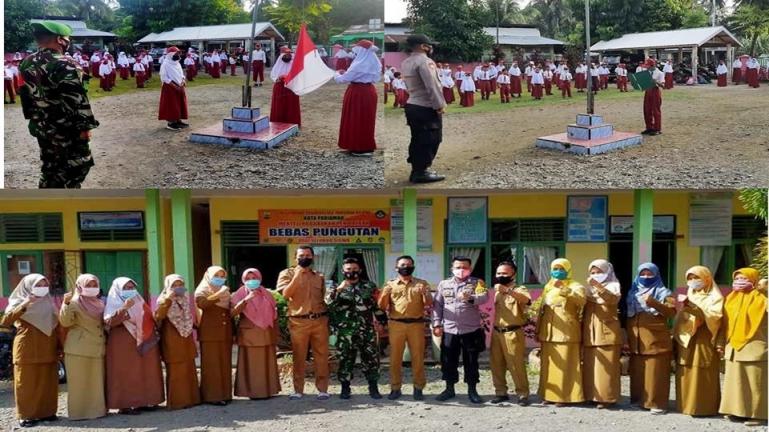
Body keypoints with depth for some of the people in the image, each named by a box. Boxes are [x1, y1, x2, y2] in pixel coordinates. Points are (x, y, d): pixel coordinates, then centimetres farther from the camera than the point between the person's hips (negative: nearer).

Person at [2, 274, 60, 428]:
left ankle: (47, 412, 14)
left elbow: (56, 325, 13)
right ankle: (26, 415, 6)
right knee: (27, 383, 0)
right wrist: (24, 305, -23)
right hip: (27, 350, -4)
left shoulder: (48, 303, 12)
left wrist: (59, 346, 6)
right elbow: (4, 321, -15)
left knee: (47, 383, 5)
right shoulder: (18, 302, 0)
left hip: (47, 350, 4)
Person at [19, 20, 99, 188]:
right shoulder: (65, 66, -20)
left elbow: (25, 94, 15)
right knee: (78, 164, 3)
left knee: (50, 165, 18)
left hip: (40, 126, 8)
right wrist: (84, 126, -16)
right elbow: (77, 101, -22)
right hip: (66, 129, -8)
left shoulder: (27, 63, 6)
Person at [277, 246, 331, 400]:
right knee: (299, 356, 2)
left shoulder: (319, 277, 14)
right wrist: (297, 275, -17)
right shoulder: (287, 273, 3)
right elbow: (285, 294, -12)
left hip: (320, 320, 3)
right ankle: (298, 390, 11)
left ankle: (322, 389, 9)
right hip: (298, 321, -3)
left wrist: (326, 316, 11)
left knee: (321, 356, 3)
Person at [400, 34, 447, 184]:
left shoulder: (406, 63, 11)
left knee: (418, 140, 15)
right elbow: (432, 86, -22)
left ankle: (416, 170, 19)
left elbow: (416, 84, 12)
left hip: (412, 105, 9)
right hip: (426, 108, -9)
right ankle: (421, 172, -1)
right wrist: (439, 105, -17)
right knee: (430, 140, -2)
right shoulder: (424, 61, -16)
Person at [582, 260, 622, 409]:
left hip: (607, 331, -5)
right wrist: (583, 330, 13)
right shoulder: (589, 287, 17)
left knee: (606, 366, -6)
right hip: (590, 332, 5)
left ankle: (606, 397, -2)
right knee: (590, 365, 5)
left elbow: (613, 299, -21)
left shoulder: (613, 285, 1)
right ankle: (592, 395, 11)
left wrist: (598, 286, -33)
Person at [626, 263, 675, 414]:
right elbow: (628, 315, 22)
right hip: (636, 341, 5)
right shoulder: (633, 292, 17)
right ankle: (638, 399, 17)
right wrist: (627, 335, 17)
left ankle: (658, 403, 0)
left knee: (655, 372, -5)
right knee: (637, 372, 8)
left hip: (656, 340, -5)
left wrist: (653, 302, -25)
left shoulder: (663, 292, 2)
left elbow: (672, 311, -13)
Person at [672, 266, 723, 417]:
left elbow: (713, 317, -15)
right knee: (686, 375, 4)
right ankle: (686, 405, 11)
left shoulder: (715, 297, 2)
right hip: (685, 342, 5)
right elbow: (681, 319, 13)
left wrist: (692, 306, -21)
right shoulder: (689, 296, 18)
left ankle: (703, 407, 0)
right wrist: (676, 338, 2)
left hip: (703, 343, -5)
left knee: (701, 377, -6)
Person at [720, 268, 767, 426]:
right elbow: (725, 322, 15)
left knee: (754, 382, -2)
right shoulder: (731, 298, 13)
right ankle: (738, 410, 18)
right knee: (736, 381, 10)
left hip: (753, 347, -6)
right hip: (733, 347, 6)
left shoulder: (760, 298, -4)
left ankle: (757, 414, 4)